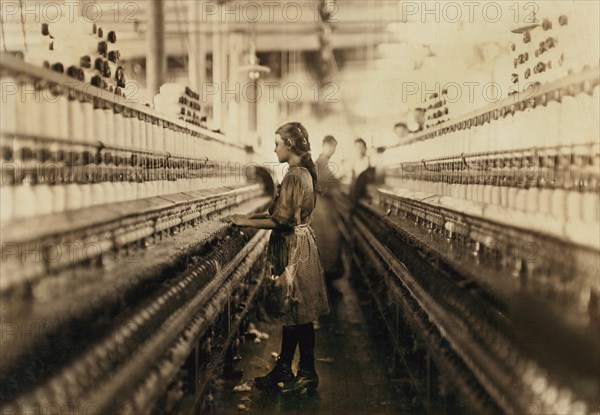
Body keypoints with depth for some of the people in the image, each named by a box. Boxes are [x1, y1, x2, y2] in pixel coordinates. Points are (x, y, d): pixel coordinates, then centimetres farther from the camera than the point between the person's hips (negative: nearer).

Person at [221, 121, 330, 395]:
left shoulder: (294, 176, -19)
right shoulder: (303, 172, 12)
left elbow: (282, 221, -22)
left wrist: (246, 222, -14)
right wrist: (255, 215, 12)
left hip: (293, 248, -10)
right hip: (296, 245, 10)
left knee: (298, 315, 0)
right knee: (291, 313, 14)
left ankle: (307, 375, 12)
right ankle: (283, 371, 23)